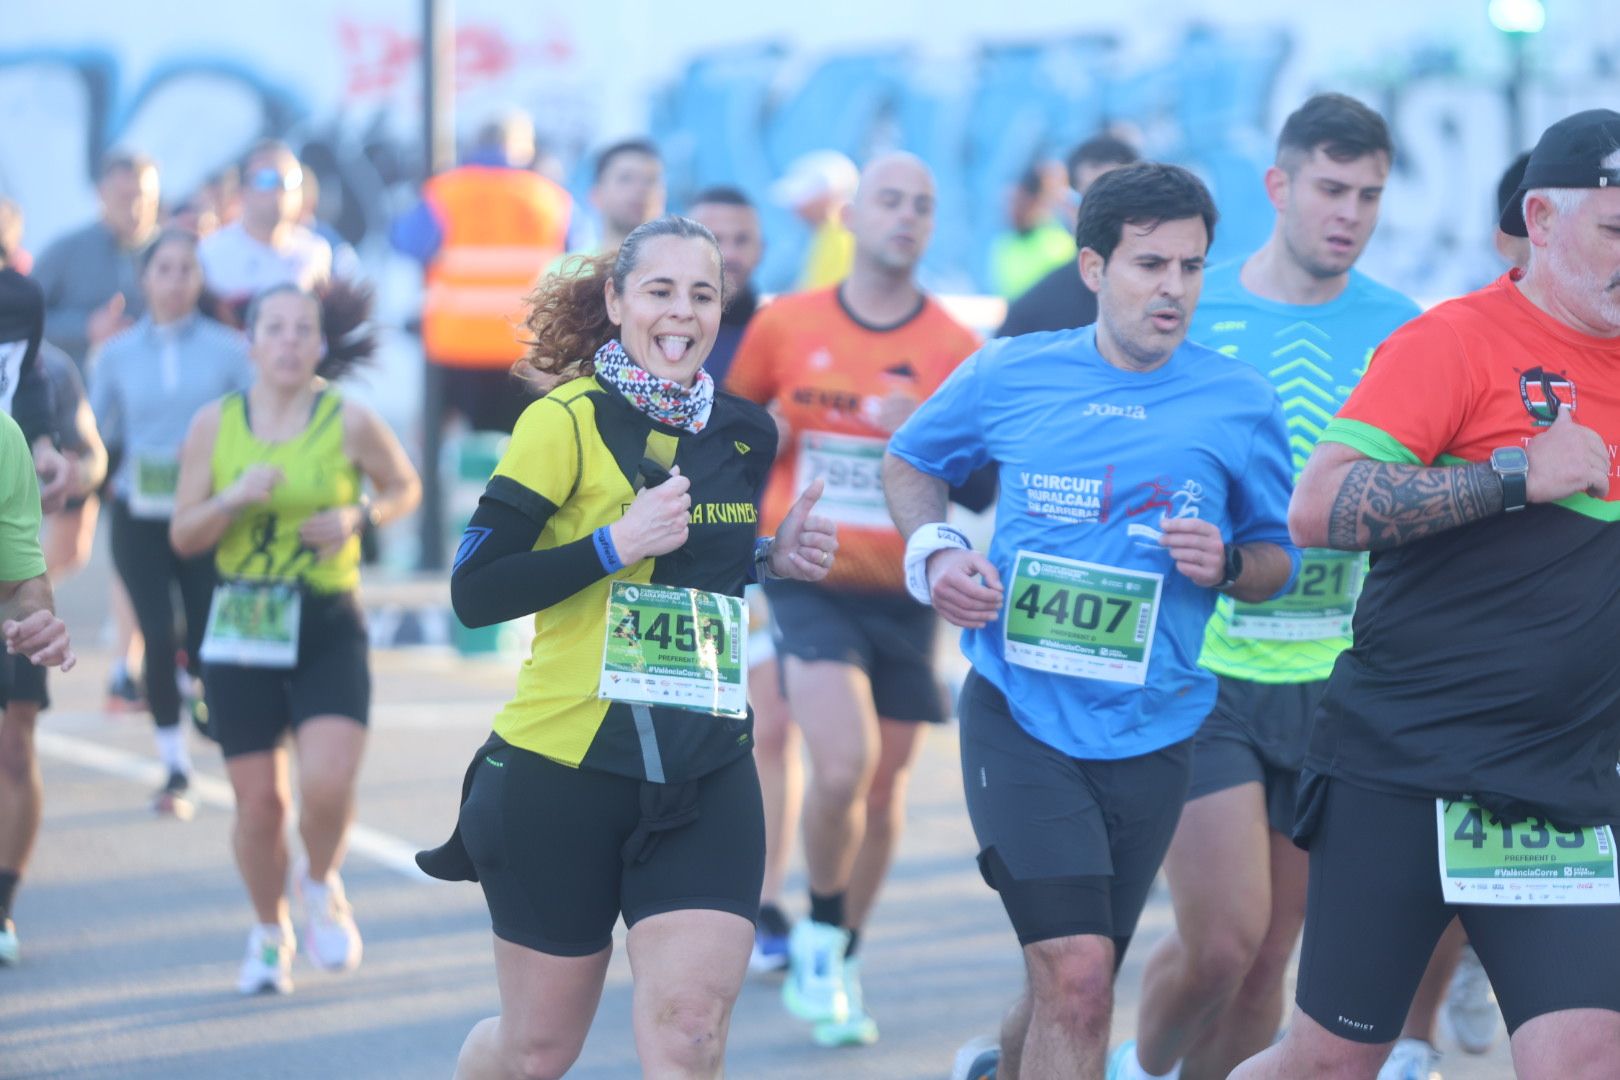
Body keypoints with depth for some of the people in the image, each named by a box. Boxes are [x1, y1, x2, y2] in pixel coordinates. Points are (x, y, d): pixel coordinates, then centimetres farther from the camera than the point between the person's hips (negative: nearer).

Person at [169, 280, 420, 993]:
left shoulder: (350, 422, -3)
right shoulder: (214, 425, 1)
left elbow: (405, 488, 13)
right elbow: (182, 537, 3)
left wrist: (360, 517, -7)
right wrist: (233, 499, -15)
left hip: (330, 627, -1)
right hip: (242, 632, 1)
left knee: (328, 784, -18)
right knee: (259, 800, 4)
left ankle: (321, 886, 15)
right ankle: (269, 931, 28)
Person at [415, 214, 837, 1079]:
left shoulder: (744, 434, 8)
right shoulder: (568, 422, -9)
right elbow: (474, 592, -13)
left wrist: (772, 556, 5)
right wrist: (614, 544, -22)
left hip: (707, 778, 4)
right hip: (564, 772, -4)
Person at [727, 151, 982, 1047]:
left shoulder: (954, 348, -1)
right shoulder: (784, 326, 0)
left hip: (904, 594, 2)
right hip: (811, 582, -2)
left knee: (885, 785, 8)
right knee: (844, 765, -20)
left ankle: (841, 963, 28)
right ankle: (820, 939, 5)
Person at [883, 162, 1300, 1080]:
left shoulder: (1240, 404, 0)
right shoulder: (1010, 375, 0)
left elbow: (1279, 560, 11)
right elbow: (910, 464, 18)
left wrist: (1226, 564, -12)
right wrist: (934, 552, -1)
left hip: (1151, 730, 2)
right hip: (1019, 712, -2)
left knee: (1075, 989, 16)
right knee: (1076, 976, -18)